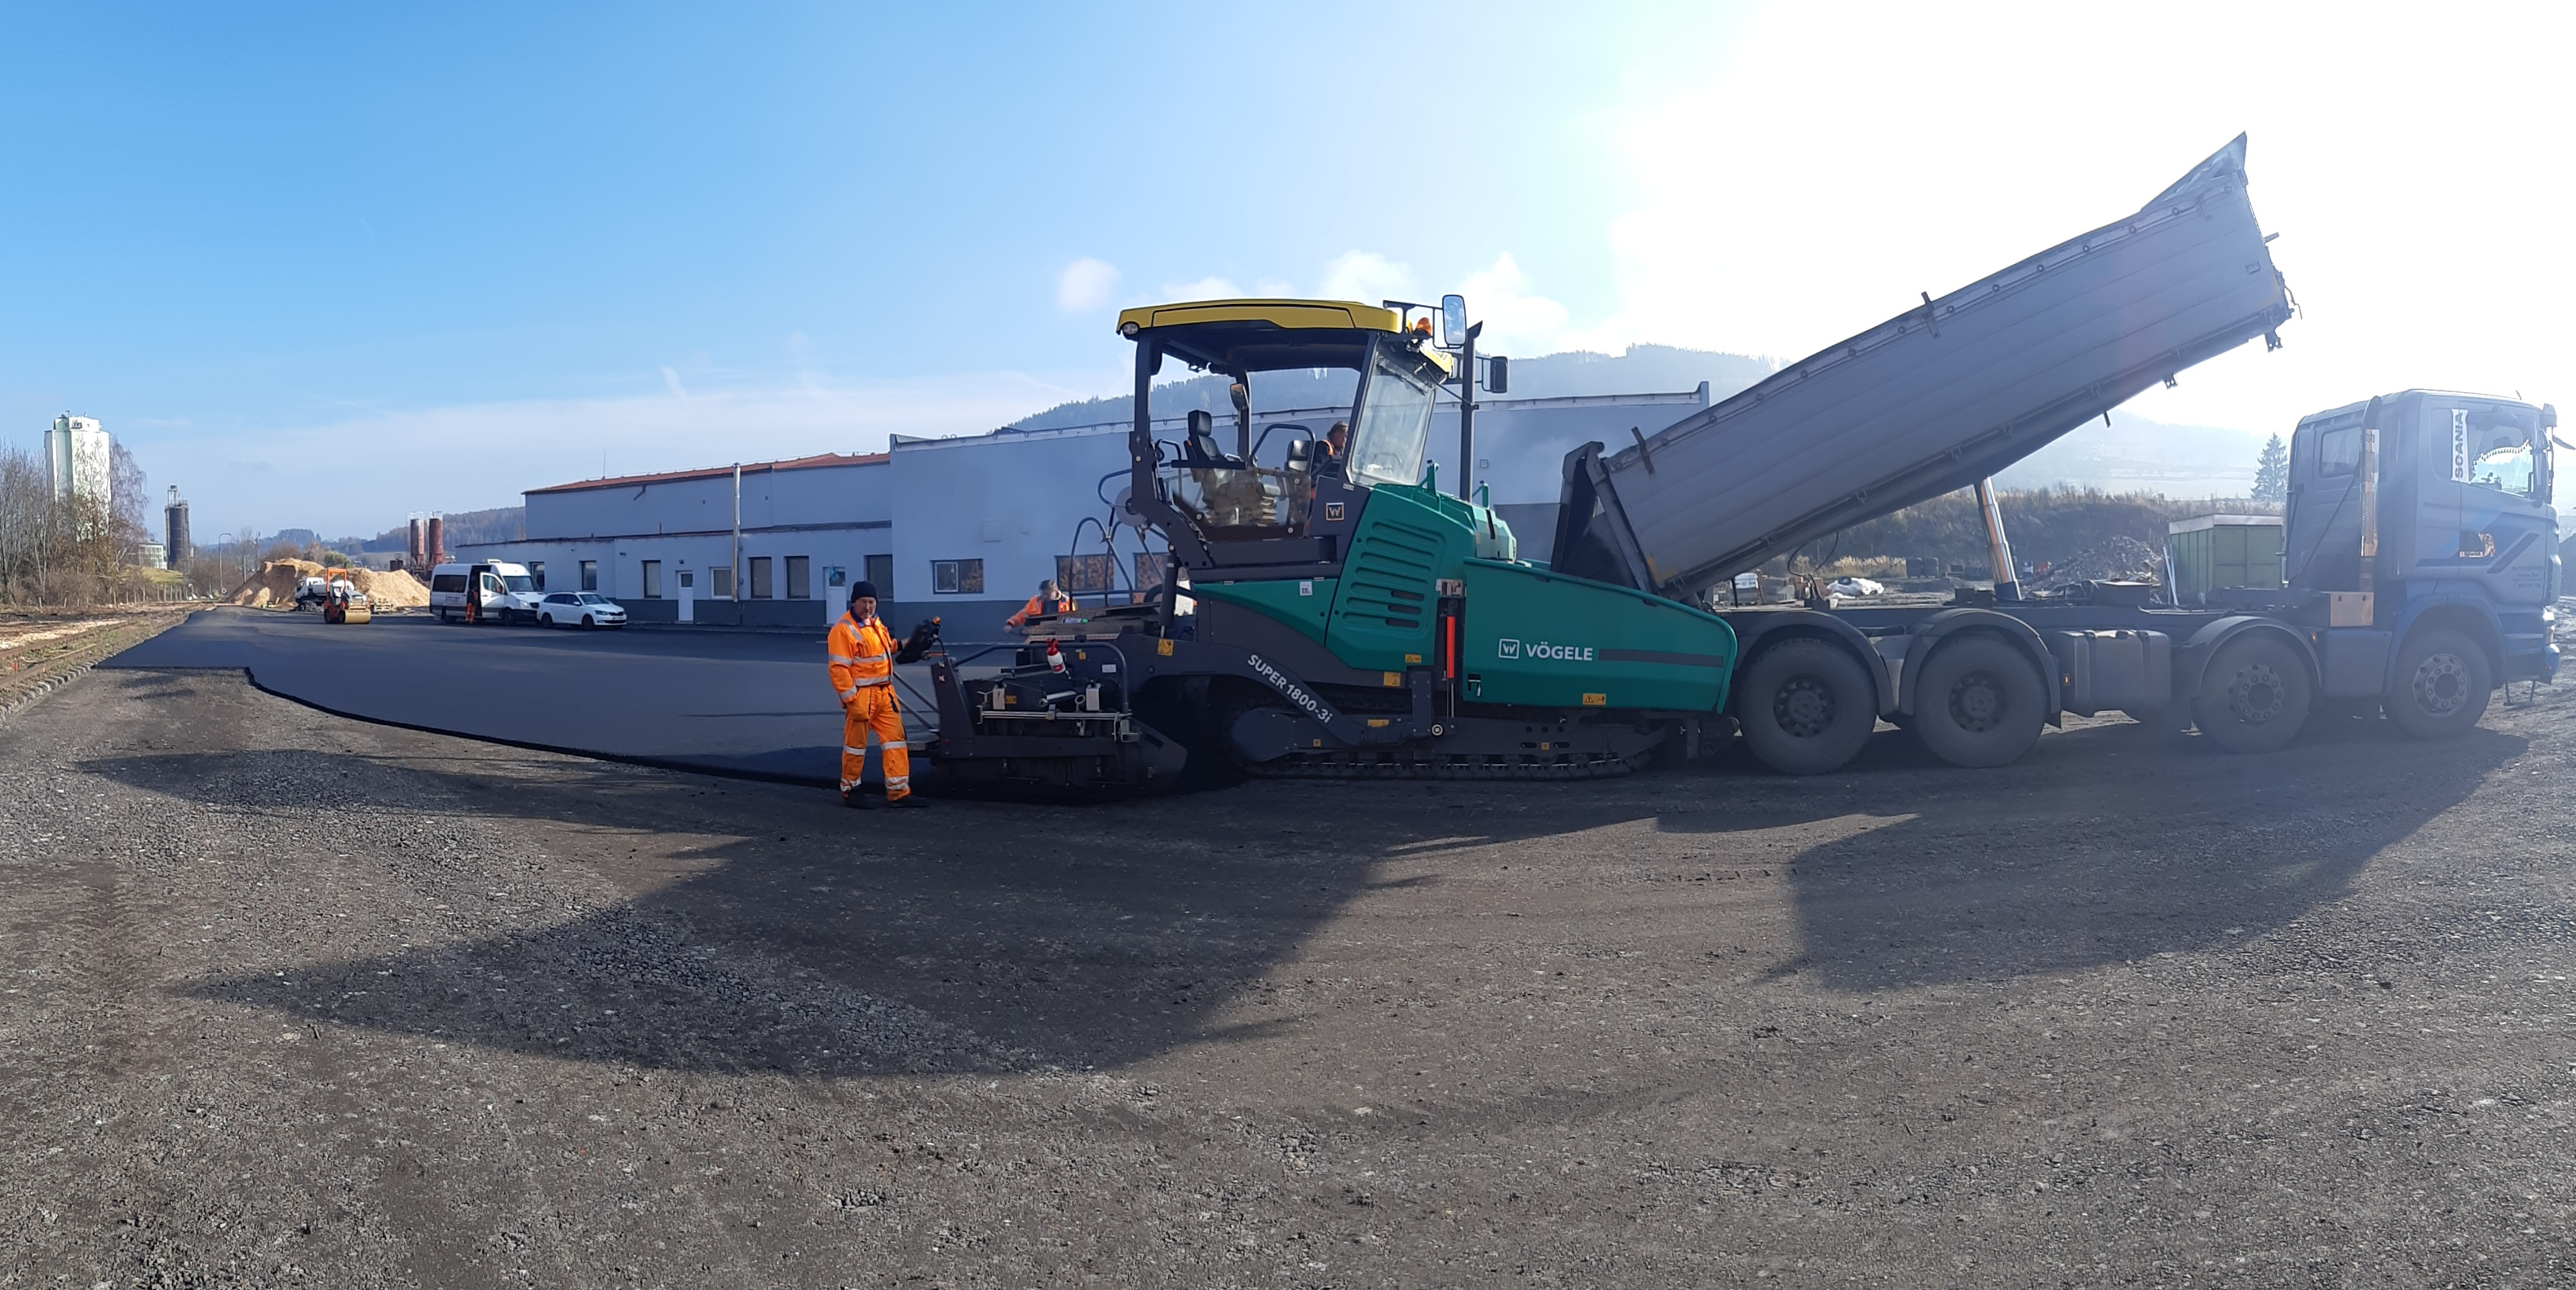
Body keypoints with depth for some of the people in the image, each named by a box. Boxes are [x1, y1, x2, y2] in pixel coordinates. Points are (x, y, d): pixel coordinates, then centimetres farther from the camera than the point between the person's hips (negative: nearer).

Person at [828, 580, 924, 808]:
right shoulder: (843, 629, -14)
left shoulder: (876, 624, 12)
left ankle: (899, 792, 7)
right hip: (861, 696, -8)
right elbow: (839, 669, -17)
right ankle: (850, 791, 19)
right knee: (856, 743, 4)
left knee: (895, 739, 4)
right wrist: (851, 699, -21)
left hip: (885, 693, 8)